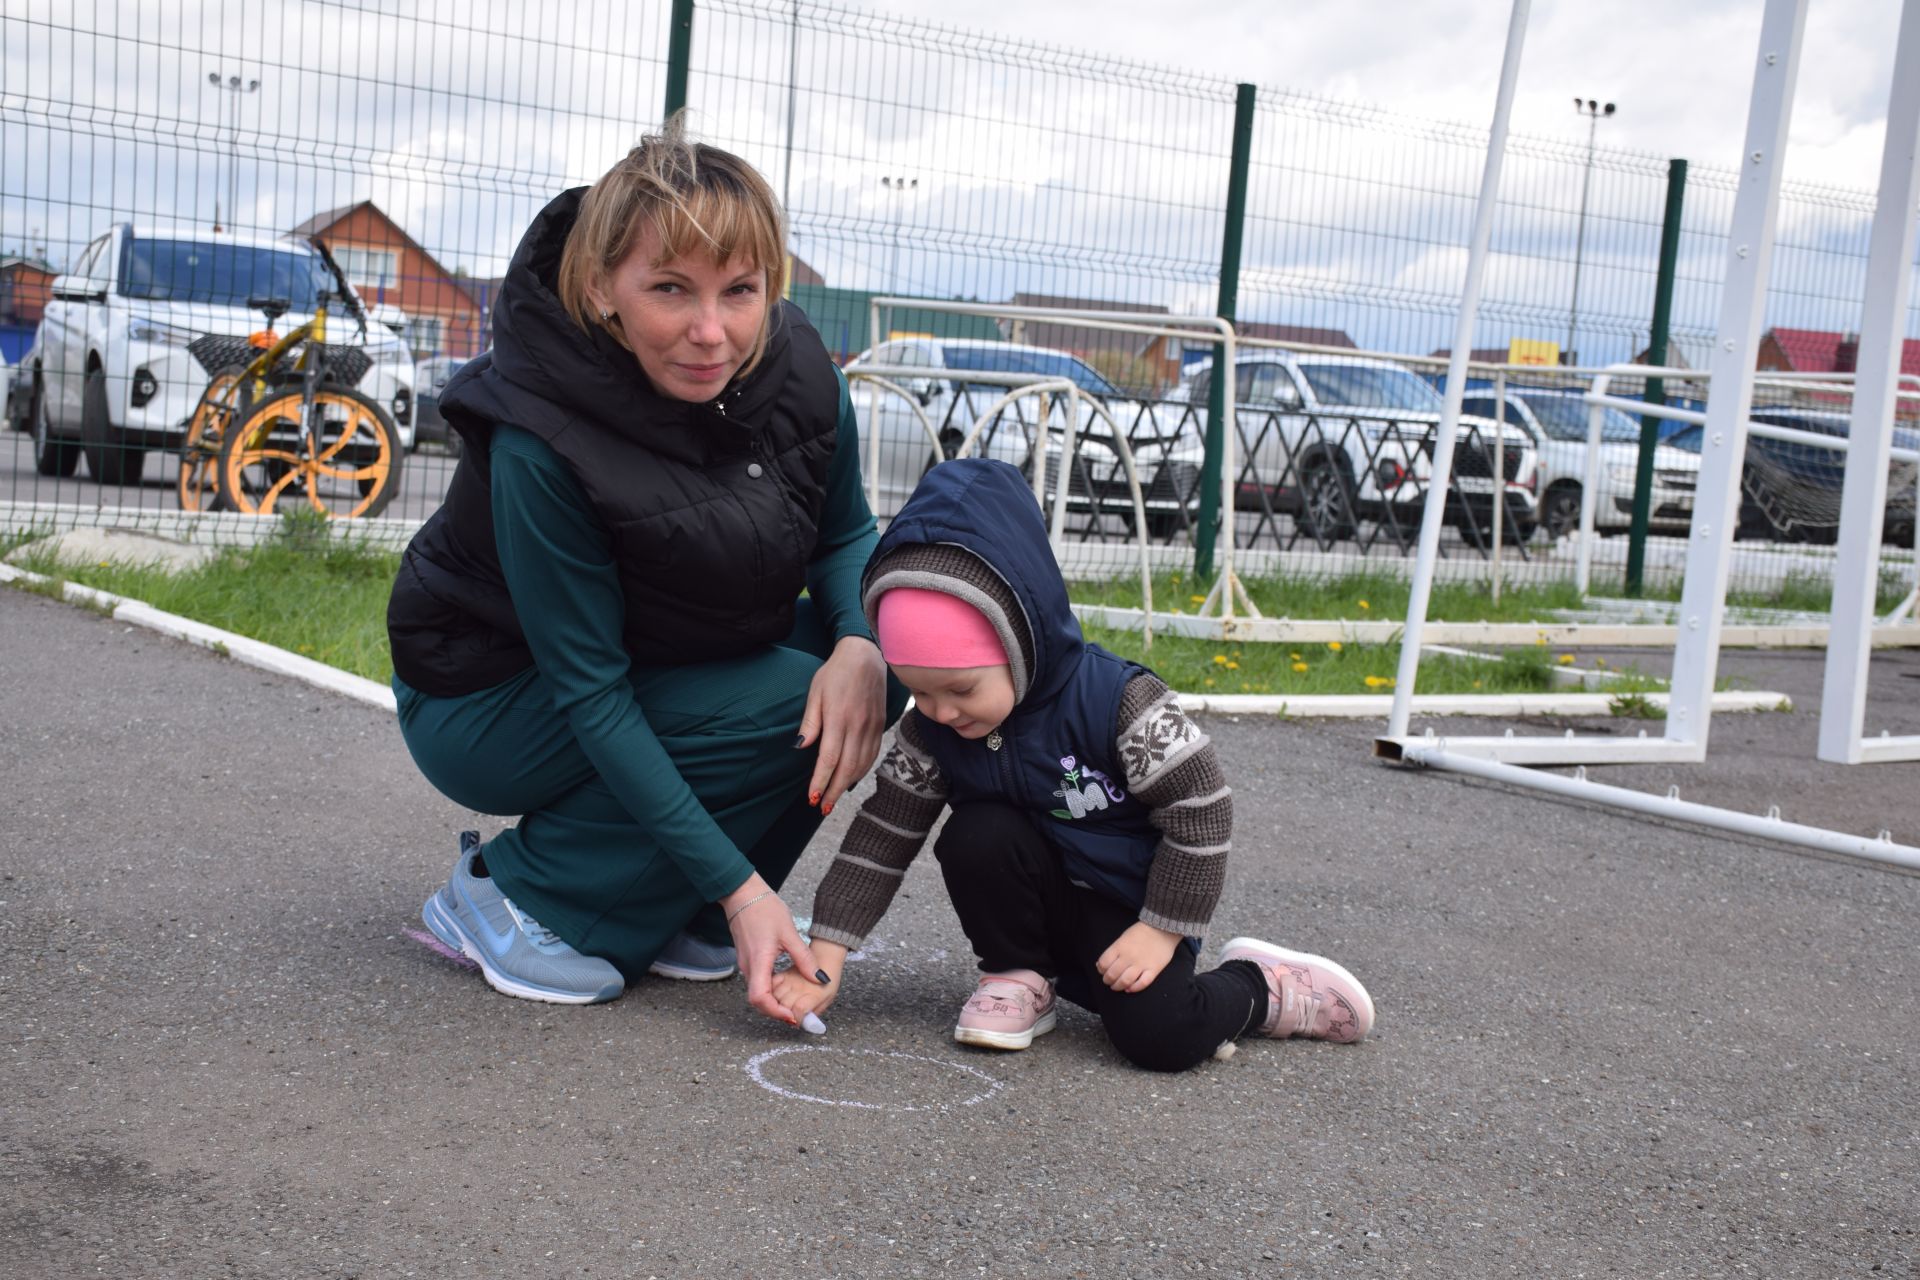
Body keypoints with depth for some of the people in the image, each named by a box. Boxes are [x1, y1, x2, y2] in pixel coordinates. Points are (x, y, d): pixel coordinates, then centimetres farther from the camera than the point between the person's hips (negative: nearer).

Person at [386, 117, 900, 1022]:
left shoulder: (797, 371, -16)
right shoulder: (539, 445, -32)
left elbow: (847, 533, 0)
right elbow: (591, 695, -29)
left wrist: (860, 644, -24)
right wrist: (739, 886, -31)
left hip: (674, 678, 6)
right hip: (488, 705, -6)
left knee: (886, 654, -14)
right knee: (783, 702, -26)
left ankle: (675, 916, 1)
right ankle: (512, 892, -8)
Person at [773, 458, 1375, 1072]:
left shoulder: (1118, 702, -26)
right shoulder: (931, 730, -13)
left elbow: (1199, 809, -19)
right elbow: (882, 836, -8)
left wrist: (1162, 930, -17)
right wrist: (825, 957, -14)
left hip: (1128, 901, -4)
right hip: (1037, 900, 4)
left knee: (1158, 1036, -25)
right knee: (976, 836, -27)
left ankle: (1259, 988, 8)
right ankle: (1019, 978, -3)